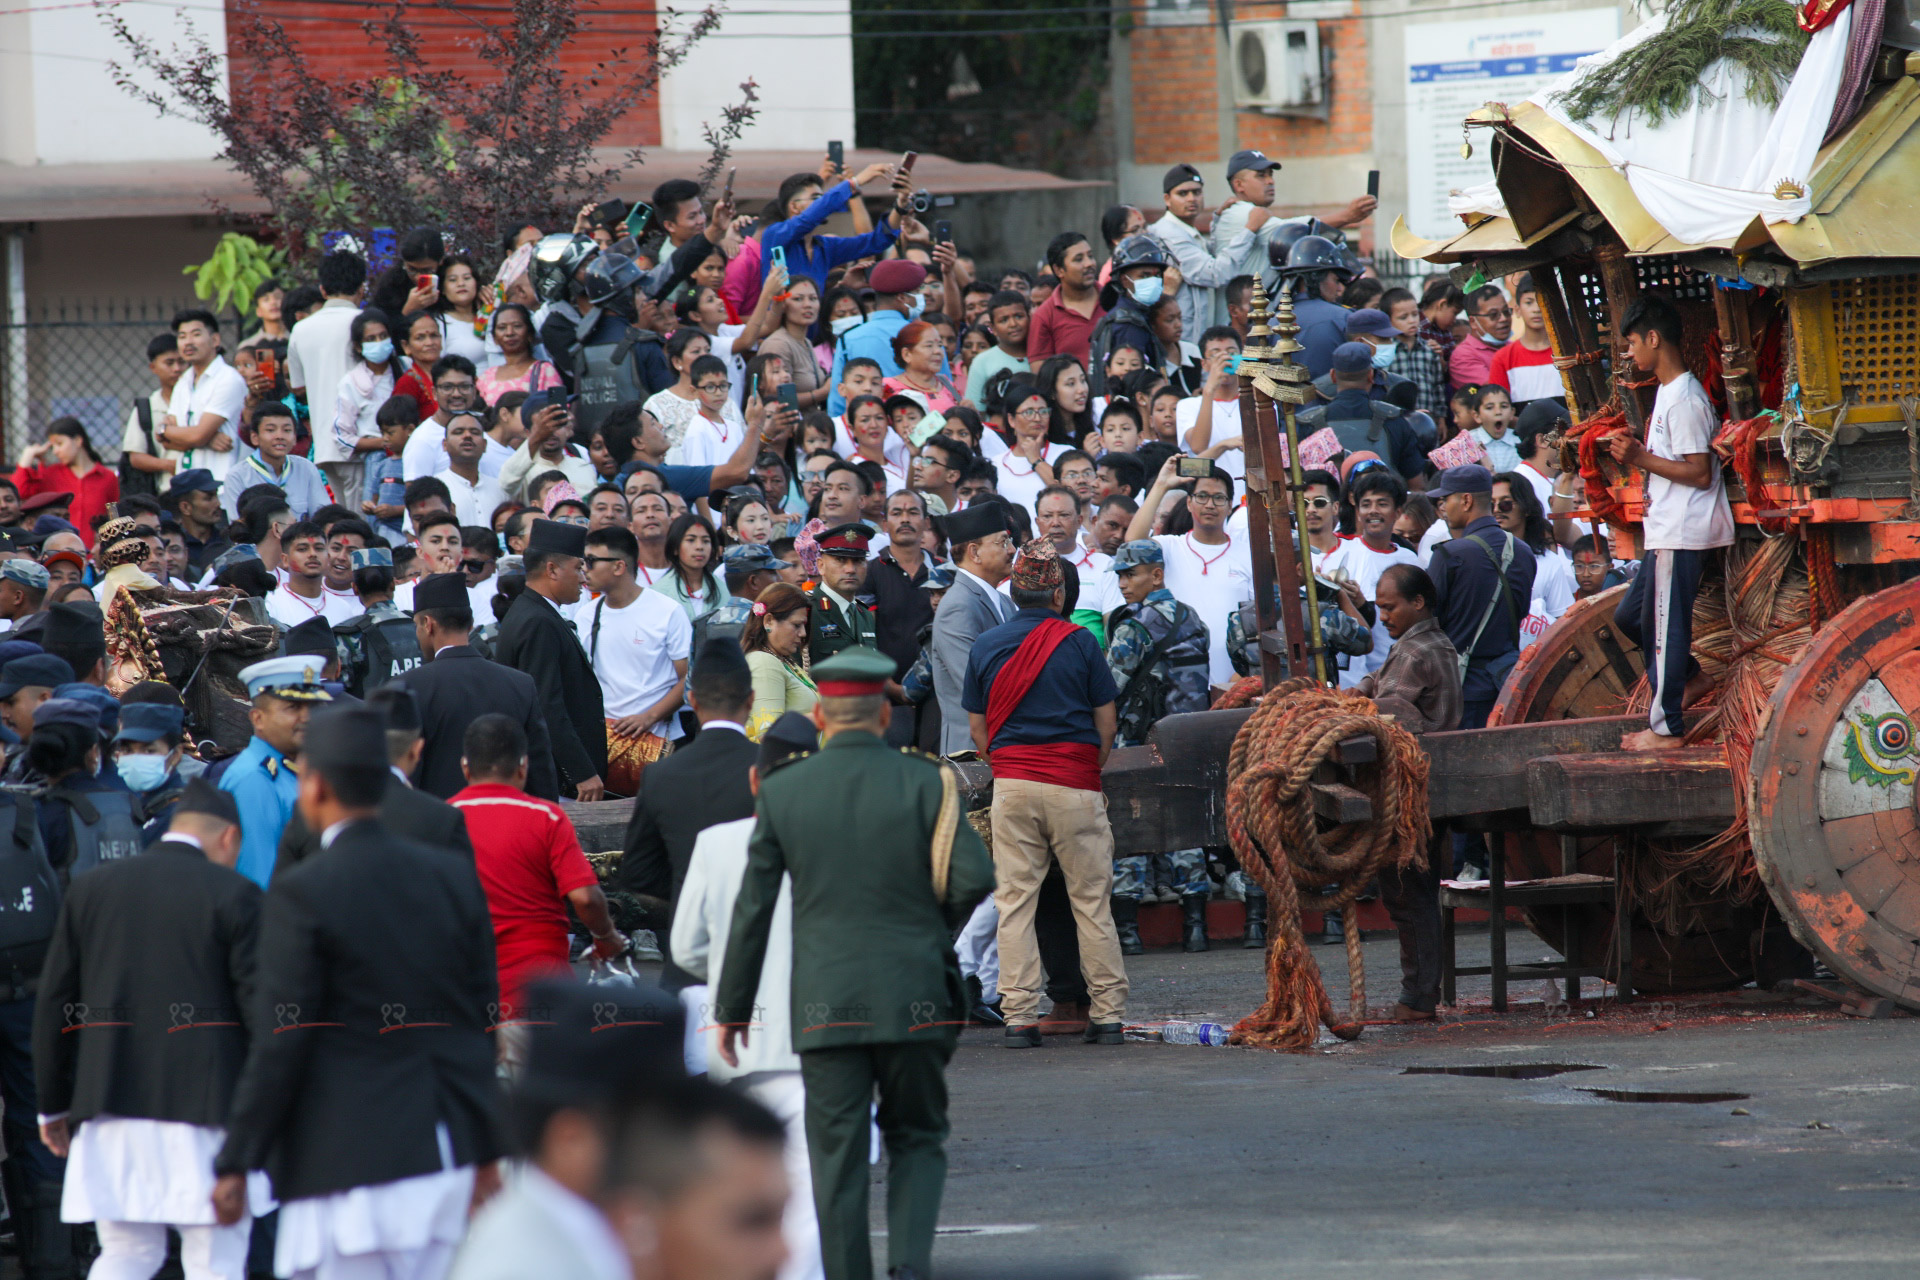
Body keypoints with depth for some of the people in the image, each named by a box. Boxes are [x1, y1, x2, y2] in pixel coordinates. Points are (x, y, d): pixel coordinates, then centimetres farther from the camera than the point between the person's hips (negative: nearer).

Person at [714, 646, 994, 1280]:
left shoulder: (782, 792, 0)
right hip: (913, 1000, 0)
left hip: (826, 1006, 0)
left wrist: (733, 1008, 11)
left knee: (838, 1157, 5)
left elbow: (752, 910, 3)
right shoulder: (923, 783, -3)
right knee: (916, 1138, 13)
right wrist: (933, 926, 11)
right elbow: (975, 877, -10)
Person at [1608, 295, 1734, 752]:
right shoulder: (1670, 392, 15)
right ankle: (1692, 676, 27)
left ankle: (1666, 728, 2)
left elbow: (1699, 472, -20)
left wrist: (1641, 458, -16)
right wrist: (1637, 453, 9)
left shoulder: (1683, 400, -17)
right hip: (1666, 531, 10)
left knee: (1664, 625, -4)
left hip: (1682, 534, -10)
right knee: (1631, 615, 16)